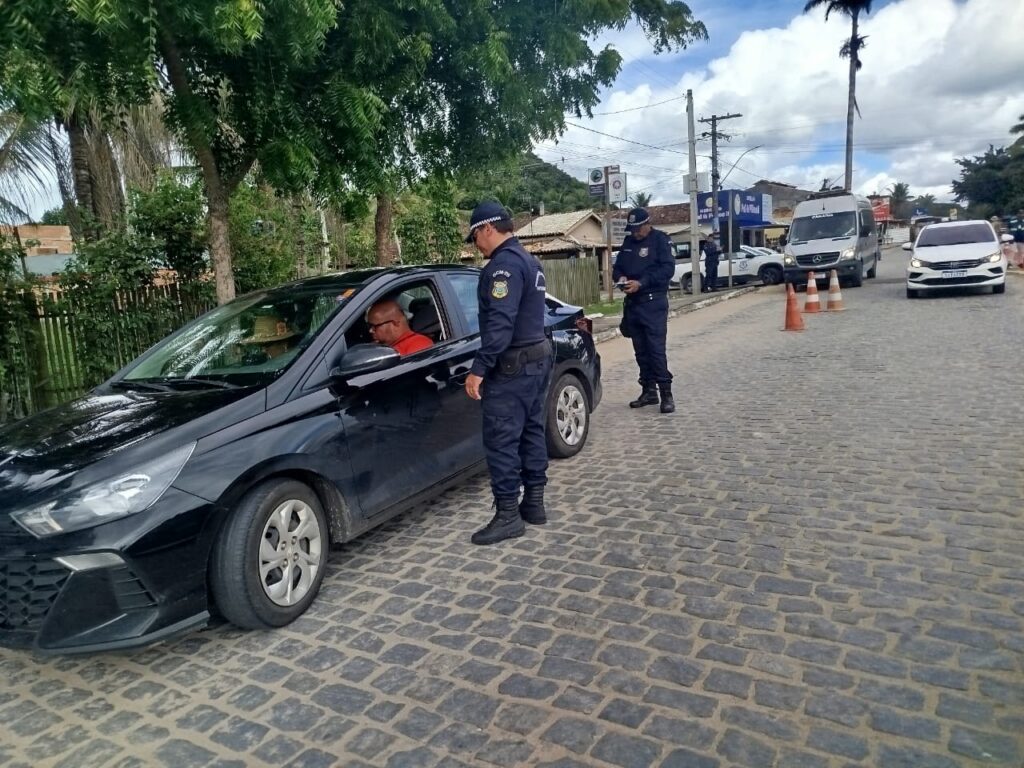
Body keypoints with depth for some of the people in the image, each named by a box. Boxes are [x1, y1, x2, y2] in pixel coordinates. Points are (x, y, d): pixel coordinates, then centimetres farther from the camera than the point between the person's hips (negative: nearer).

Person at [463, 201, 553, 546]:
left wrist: (479, 368, -26)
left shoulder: (504, 263, -16)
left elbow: (500, 322, -26)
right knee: (531, 431, 14)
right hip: (538, 355, 11)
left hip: (513, 364, -11)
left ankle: (507, 514, -1)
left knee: (501, 439, -6)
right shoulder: (528, 260, 17)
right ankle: (534, 503, 22)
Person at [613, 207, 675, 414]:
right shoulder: (628, 241, 15)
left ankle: (666, 394, -7)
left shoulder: (660, 240, -4)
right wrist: (620, 277, -4)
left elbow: (668, 269, -13)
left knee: (656, 349, -11)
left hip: (653, 303, -6)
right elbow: (617, 267, 20)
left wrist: (641, 283, -20)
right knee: (641, 350, 10)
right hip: (632, 302, 7)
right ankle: (649, 391, 18)